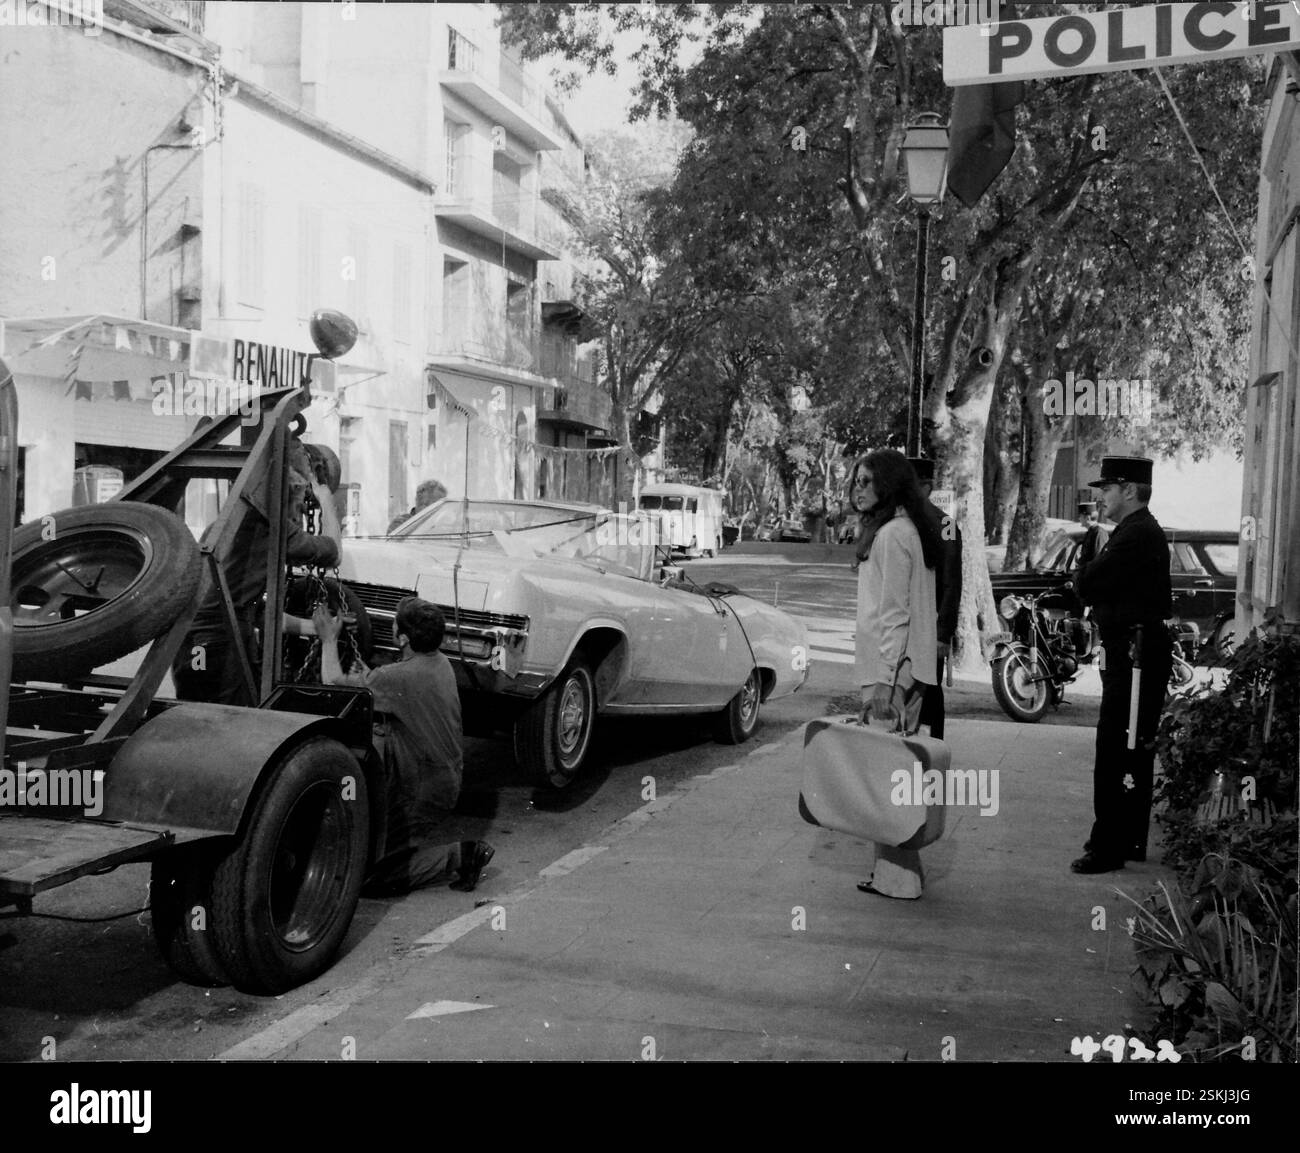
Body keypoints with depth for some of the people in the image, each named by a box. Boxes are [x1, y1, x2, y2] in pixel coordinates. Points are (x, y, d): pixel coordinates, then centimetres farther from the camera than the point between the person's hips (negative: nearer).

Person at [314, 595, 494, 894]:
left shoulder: (405, 677, -27)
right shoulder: (439, 663, 1)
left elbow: (333, 682, -20)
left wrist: (329, 639, -7)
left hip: (422, 795, -9)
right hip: (445, 778, 9)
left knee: (372, 878, -4)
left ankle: (458, 855, -4)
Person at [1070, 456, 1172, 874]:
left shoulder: (1138, 535, -18)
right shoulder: (1142, 531, 17)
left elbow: (1085, 585, -20)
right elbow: (1089, 585, 16)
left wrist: (1085, 574, -1)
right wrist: (1092, 576, -3)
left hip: (1134, 656, -11)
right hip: (1138, 653, 11)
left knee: (1115, 752, -7)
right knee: (1135, 752, 16)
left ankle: (1109, 848, -2)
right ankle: (1130, 841, 26)